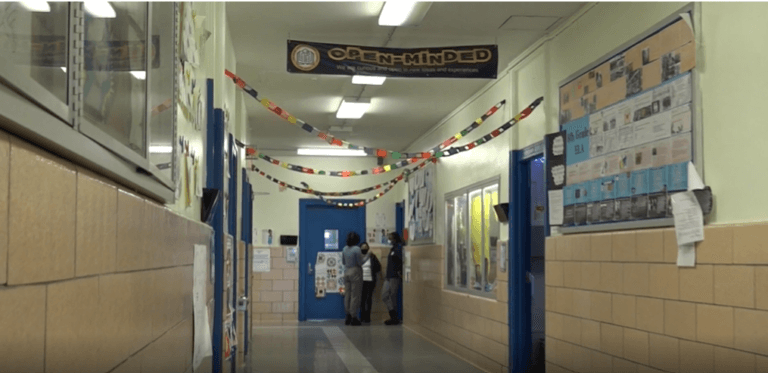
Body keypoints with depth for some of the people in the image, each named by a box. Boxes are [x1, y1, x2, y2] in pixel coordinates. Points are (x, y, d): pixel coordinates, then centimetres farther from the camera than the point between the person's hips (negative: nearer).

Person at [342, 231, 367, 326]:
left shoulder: (345, 249, 4)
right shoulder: (357, 249, -14)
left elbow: (343, 262, 13)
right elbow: (360, 263, -12)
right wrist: (366, 256, 2)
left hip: (346, 272, 6)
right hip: (355, 272, -6)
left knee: (347, 294, 11)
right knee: (355, 295, -1)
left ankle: (348, 316, 16)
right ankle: (354, 317, 1)